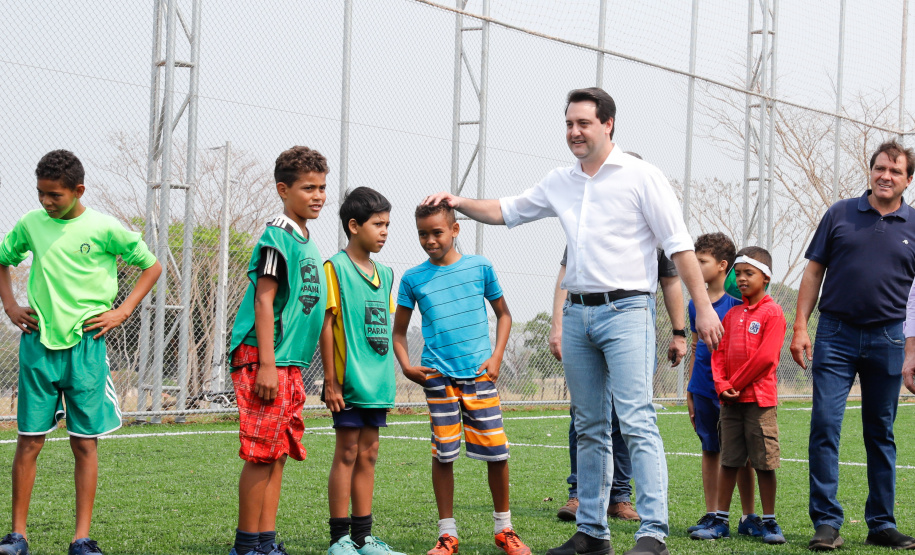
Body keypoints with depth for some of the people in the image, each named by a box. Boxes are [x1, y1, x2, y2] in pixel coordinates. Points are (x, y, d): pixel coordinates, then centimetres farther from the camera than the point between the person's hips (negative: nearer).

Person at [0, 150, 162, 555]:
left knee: (85, 444, 1)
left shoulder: (105, 229, -3)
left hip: (84, 346, -2)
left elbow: (151, 266, 7)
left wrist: (122, 312, 0)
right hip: (38, 343, 2)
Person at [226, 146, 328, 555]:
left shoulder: (307, 242, 16)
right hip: (265, 359, -9)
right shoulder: (278, 236, -10)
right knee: (261, 454, -6)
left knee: (278, 455, 9)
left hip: (290, 363, 9)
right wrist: (266, 365, -19)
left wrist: (284, 367, 19)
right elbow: (264, 300, -15)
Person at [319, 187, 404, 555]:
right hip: (349, 381, -7)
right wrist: (331, 381, -13)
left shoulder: (385, 273, 14)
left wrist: (387, 377, 15)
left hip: (377, 382, 7)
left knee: (367, 454, 10)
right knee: (347, 453, -3)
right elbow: (326, 325, -10)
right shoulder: (335, 268, -7)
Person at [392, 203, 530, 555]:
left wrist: (496, 356, 2)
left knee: (497, 453, -1)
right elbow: (399, 331, 13)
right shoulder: (413, 278, 5)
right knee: (443, 454, 1)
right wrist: (406, 366, -3)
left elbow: (503, 314, 15)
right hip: (438, 377, 0)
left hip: (479, 373, 0)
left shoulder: (479, 267, 6)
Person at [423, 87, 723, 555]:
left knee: (636, 421, -14)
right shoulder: (559, 183, 13)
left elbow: (679, 245, -5)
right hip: (577, 312, 6)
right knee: (589, 427, 10)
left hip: (626, 311, -6)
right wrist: (458, 202, 7)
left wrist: (702, 307, -10)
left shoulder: (641, 176, -3)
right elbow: (505, 211, 24)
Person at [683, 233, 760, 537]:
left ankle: (749, 517, 9)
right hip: (703, 389, 5)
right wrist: (689, 389, 15)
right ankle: (711, 515, 16)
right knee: (709, 451, 10)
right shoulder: (695, 303, 10)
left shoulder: (738, 302, -7)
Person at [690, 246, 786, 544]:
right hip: (731, 400, 6)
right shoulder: (732, 314, 15)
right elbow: (720, 353, 13)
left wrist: (735, 384, -9)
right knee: (728, 461, 8)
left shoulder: (772, 312, -4)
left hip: (760, 399, -6)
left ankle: (769, 522, 6)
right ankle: (721, 521, 11)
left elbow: (766, 357, -12)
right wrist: (722, 385, -4)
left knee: (764, 463, -2)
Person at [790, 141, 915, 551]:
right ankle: (826, 522, -3)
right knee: (824, 425, -8)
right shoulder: (840, 214, 4)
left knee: (881, 433, 9)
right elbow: (814, 272, 6)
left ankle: (881, 524, 17)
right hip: (836, 334, -1)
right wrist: (800, 327, -2)